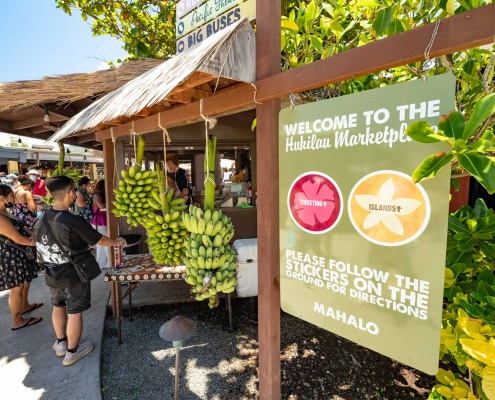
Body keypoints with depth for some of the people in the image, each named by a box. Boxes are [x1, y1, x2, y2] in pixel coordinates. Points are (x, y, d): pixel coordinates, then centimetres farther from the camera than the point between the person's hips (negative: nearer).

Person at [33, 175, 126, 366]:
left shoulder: (40, 221, -4)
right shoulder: (75, 221, -26)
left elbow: (41, 249, 7)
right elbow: (100, 240, -15)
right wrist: (117, 242, 4)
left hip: (52, 275, 7)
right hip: (74, 275, -6)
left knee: (58, 306, 24)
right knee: (74, 313, 9)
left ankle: (61, 343, 40)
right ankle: (72, 352, 25)